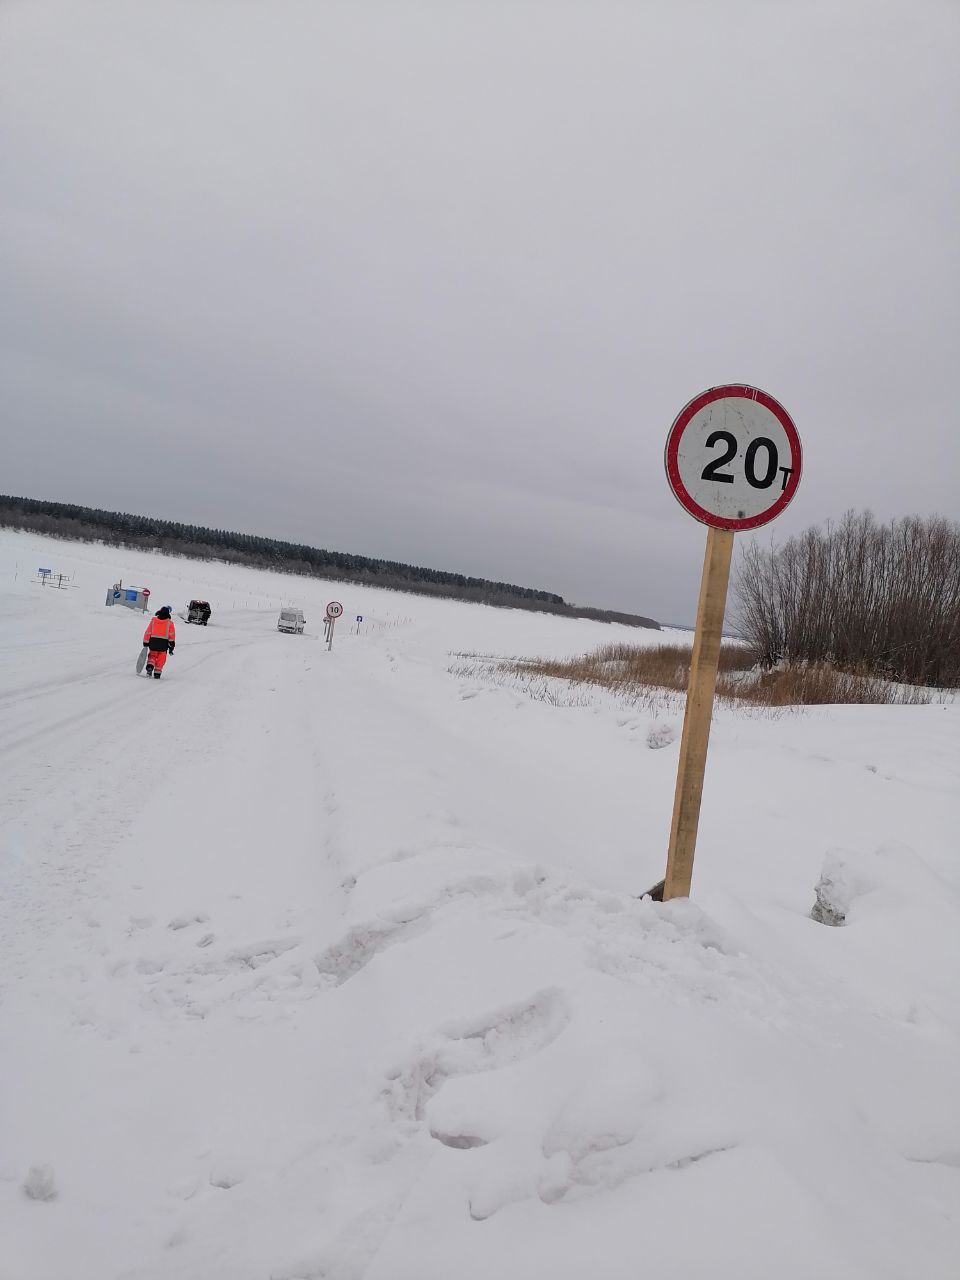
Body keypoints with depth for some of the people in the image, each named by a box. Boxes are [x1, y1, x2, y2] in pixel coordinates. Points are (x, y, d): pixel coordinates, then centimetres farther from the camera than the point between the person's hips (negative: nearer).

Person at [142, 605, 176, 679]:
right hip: (163, 643, -1)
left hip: (153, 641, 2)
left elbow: (148, 632, 3)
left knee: (152, 655, 17)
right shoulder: (169, 622, -3)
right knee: (161, 659, 9)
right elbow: (172, 635, -4)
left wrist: (145, 642, 10)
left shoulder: (153, 620, 2)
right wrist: (171, 645, 1)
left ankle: (150, 666, -8)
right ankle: (157, 673, 6)